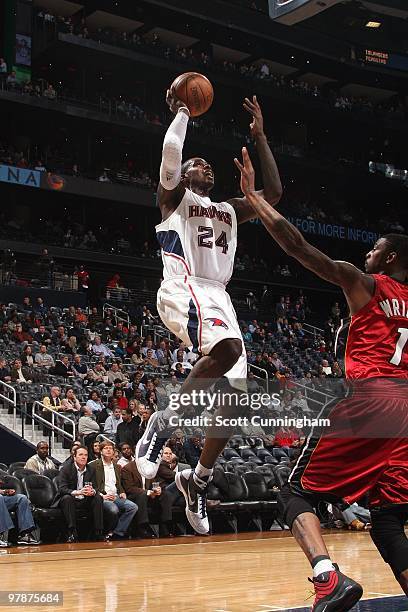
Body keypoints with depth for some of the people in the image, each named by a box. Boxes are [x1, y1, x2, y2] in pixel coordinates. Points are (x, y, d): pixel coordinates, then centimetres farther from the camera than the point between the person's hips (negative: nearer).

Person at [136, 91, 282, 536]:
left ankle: (198, 480, 12)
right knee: (227, 348, -37)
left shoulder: (230, 210, 30)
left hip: (218, 296, 7)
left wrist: (259, 137, 23)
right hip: (184, 290, -7)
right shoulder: (175, 196, 12)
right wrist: (181, 112, 9)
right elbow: (171, 151, -6)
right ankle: (164, 421, -23)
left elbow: (273, 193, 21)